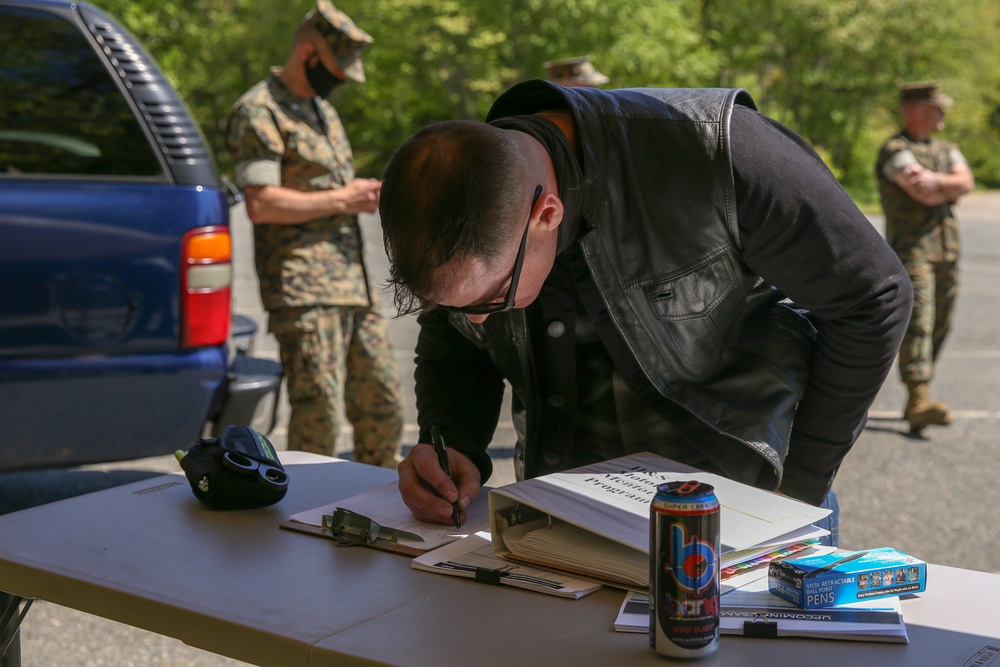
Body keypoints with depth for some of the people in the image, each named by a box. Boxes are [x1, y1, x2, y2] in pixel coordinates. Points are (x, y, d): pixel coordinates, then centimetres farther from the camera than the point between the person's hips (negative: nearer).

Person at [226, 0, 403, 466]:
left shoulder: (324, 111, 22)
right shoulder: (259, 111, -8)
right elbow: (261, 204, -18)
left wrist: (365, 195, 9)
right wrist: (341, 200, -13)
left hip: (354, 286, 9)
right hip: (304, 291, -9)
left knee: (383, 410, 12)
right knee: (319, 416, -9)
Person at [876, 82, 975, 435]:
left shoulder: (947, 150, 20)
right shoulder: (895, 149, -5)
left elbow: (966, 182, 1)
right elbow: (923, 193, -18)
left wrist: (934, 180, -12)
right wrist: (950, 189, 0)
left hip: (947, 250, 7)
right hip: (910, 248, -7)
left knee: (939, 326, 7)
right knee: (917, 322, -16)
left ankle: (918, 403, 15)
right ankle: (918, 401, -23)